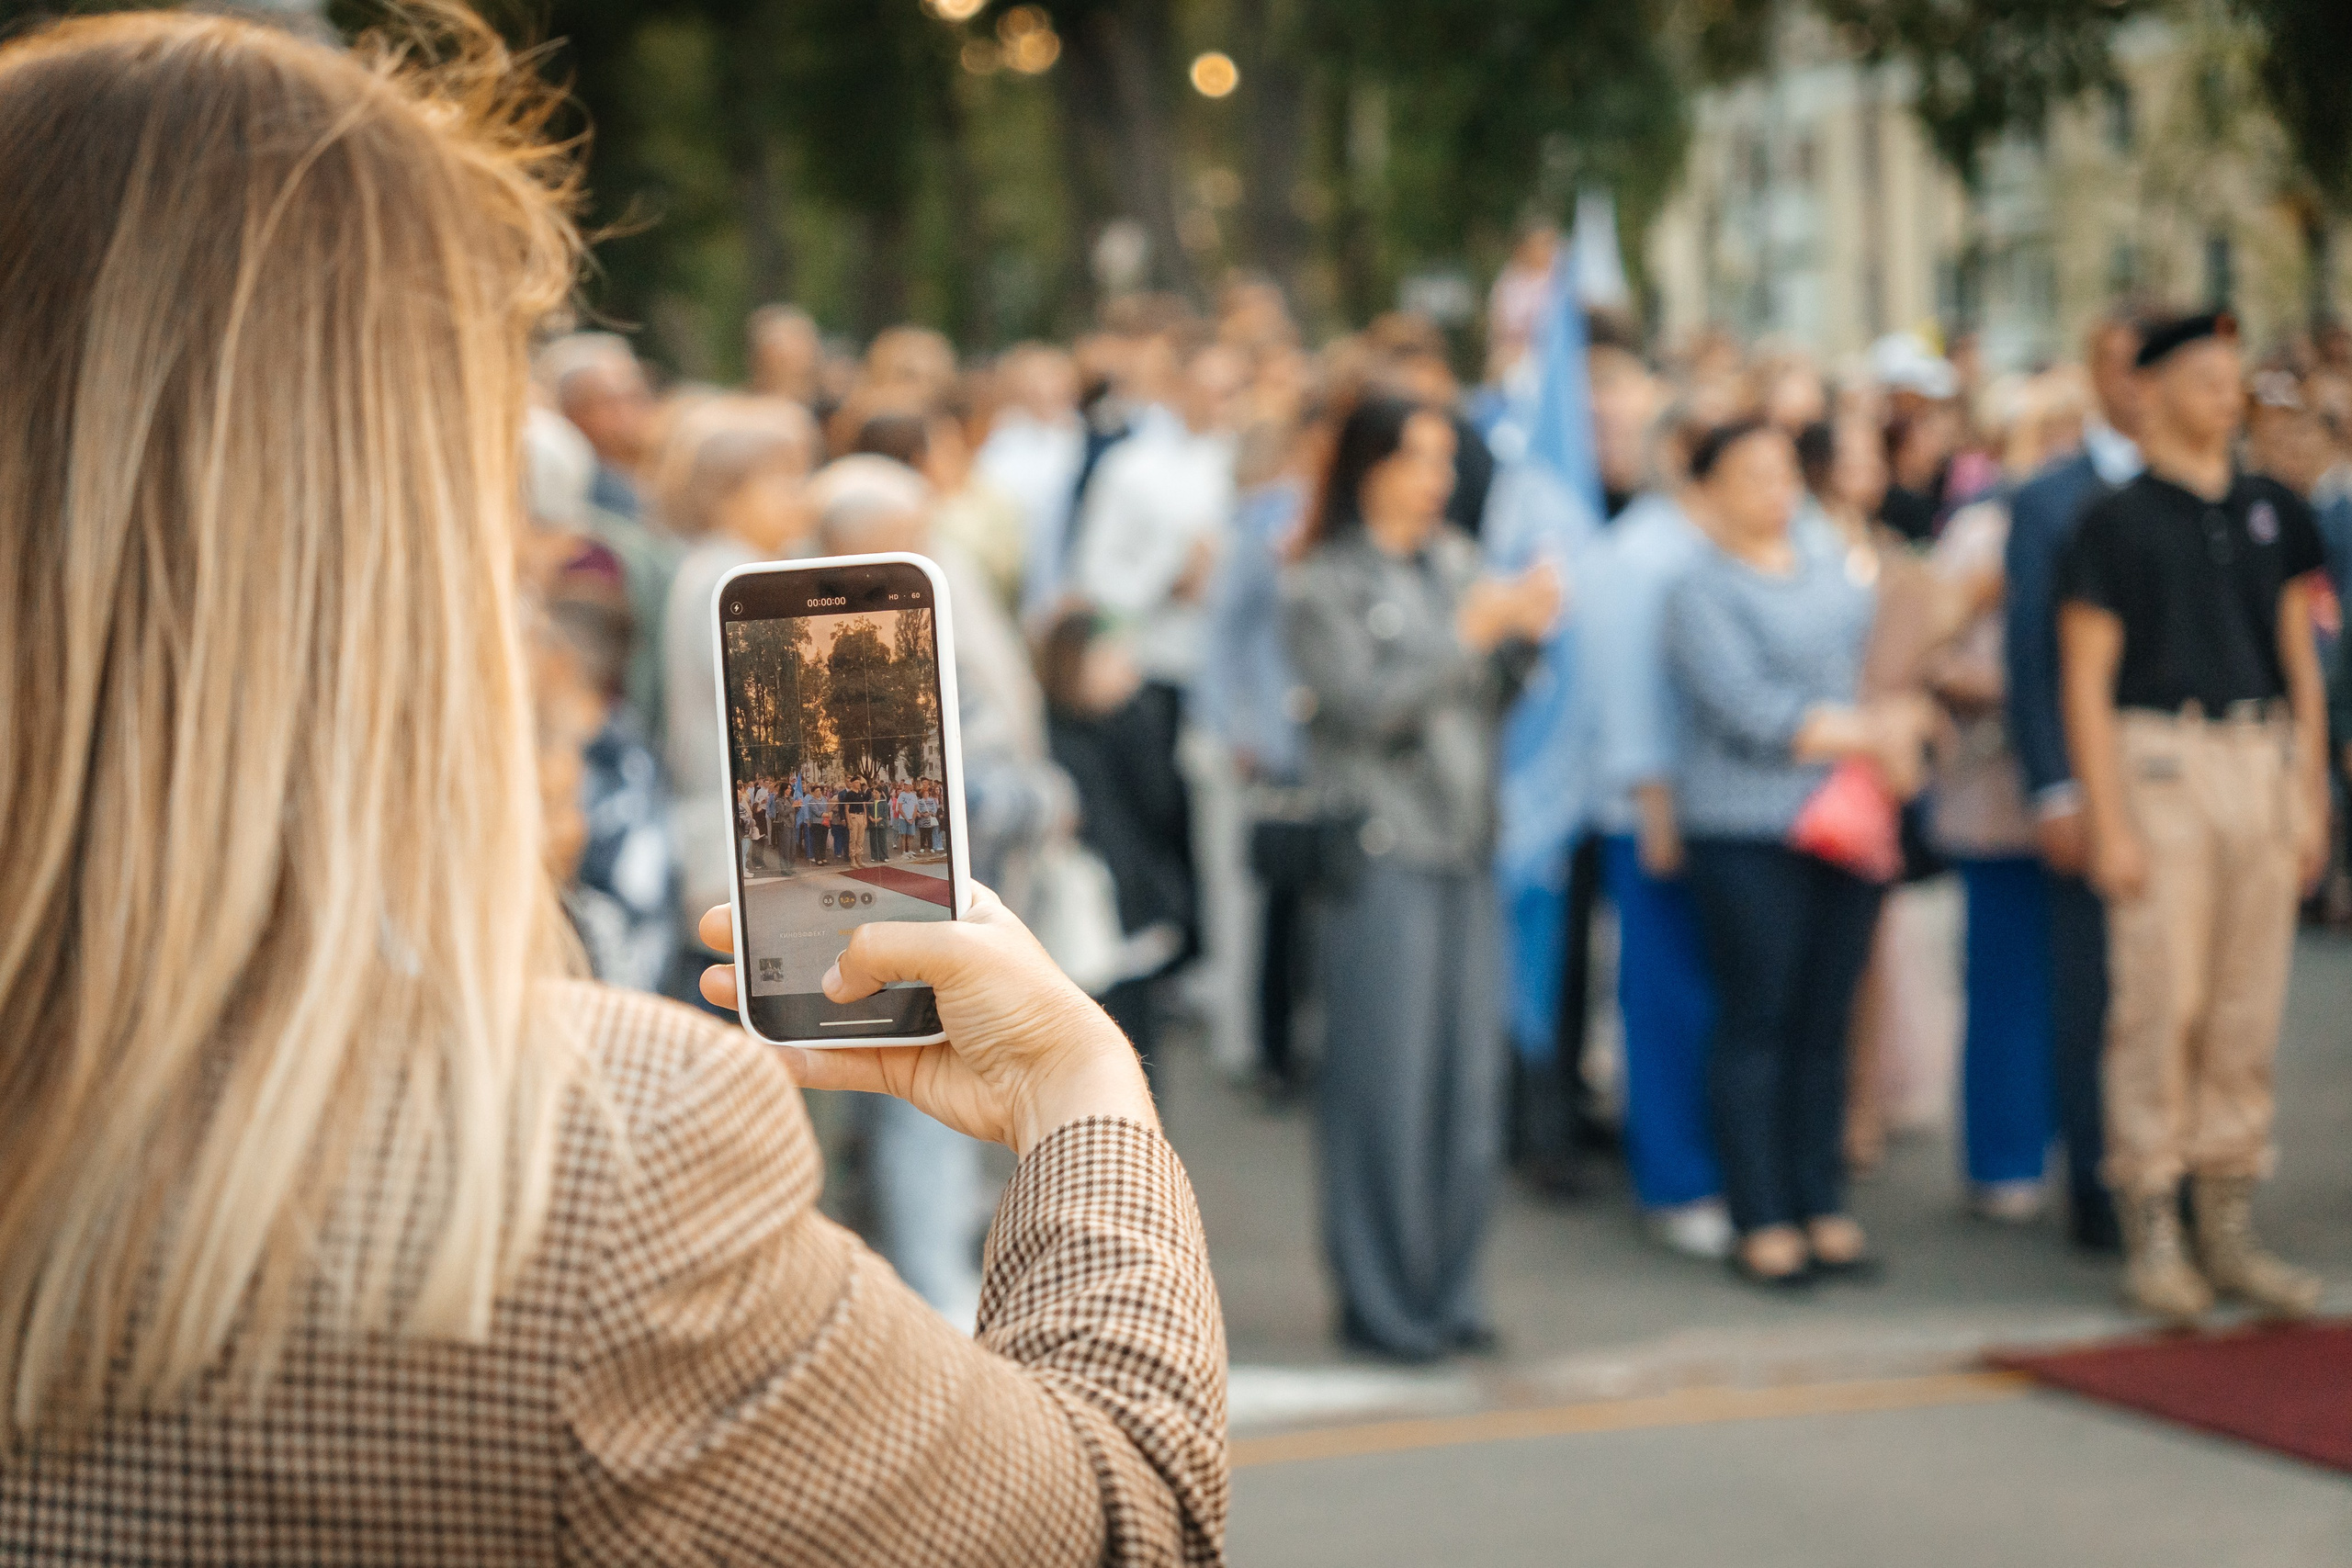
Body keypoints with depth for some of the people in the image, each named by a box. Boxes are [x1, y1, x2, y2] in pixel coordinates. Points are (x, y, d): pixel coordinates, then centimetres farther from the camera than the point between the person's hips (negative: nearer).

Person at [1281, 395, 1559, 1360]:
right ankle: (1379, 1302, 5)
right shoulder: (1321, 584, -2)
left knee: (1469, 1075, 7)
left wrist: (1525, 634, -2)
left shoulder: (1454, 563, 15)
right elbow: (1367, 706, -13)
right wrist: (1467, 633, -16)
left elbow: (1489, 697, 15)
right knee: (1386, 1080, -4)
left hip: (1463, 845, 6)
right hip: (1380, 851, -6)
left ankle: (1447, 1290, 17)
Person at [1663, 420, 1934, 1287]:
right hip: (1747, 832, -5)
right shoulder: (1700, 589, -5)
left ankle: (1825, 1209, 16)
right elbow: (1749, 709, -14)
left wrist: (1899, 729, -3)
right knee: (1757, 1024, -2)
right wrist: (1870, 734, -10)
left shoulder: (1835, 558, 14)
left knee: (1826, 1022, 9)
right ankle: (1763, 1222, 4)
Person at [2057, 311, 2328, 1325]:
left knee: (2249, 1008, 6)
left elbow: (2301, 660, 17)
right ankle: (2151, 1235, 2)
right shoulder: (2115, 521, -1)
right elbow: (2085, 680, -5)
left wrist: (2311, 799, 10)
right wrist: (2107, 825, -11)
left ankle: (2229, 1231, 14)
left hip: (2264, 762, 5)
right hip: (2161, 759, -5)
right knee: (2160, 1002, -6)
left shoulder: (2274, 513, 14)